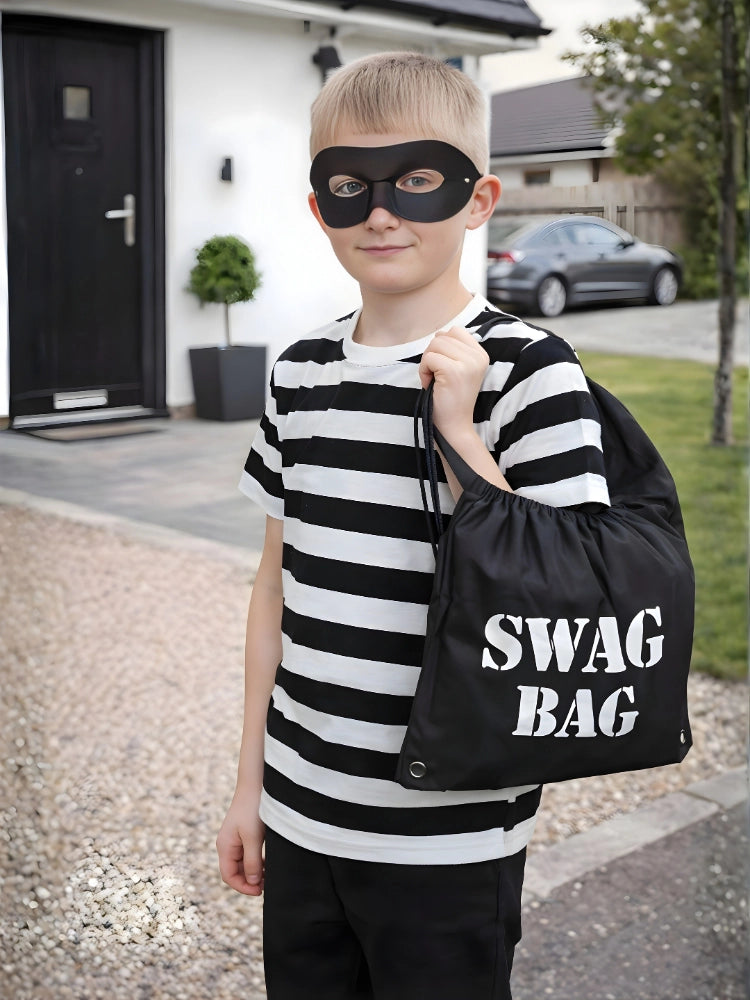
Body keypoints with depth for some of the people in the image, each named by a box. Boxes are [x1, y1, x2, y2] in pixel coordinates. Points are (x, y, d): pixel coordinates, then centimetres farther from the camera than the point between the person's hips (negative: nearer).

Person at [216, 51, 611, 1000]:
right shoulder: (302, 374, 3)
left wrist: (456, 433, -23)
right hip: (299, 816, 5)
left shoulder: (528, 372, -13)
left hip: (447, 842, -4)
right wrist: (250, 780, 12)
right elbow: (278, 580, 9)